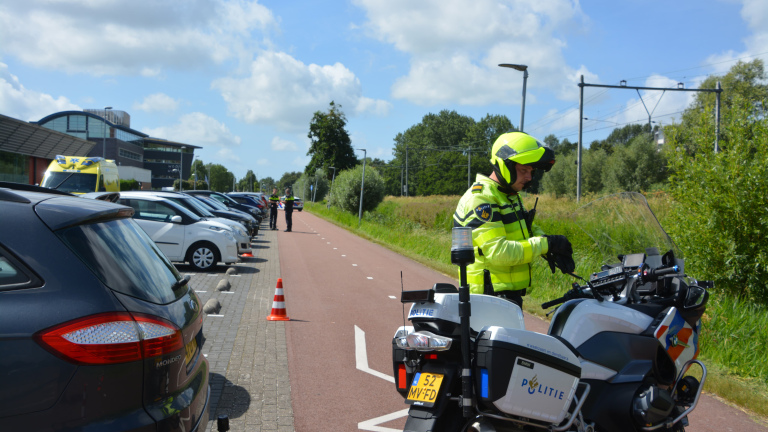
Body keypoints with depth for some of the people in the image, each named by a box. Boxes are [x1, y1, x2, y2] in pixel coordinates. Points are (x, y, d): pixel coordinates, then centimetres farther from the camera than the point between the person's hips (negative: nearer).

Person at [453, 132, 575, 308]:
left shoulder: (511, 196, 15)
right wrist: (546, 243, -22)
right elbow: (498, 252, -27)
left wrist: (555, 251, -2)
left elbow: (530, 229, 20)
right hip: (491, 292, -10)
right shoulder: (481, 199, -19)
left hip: (511, 292, 10)